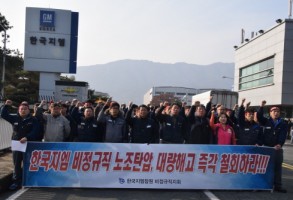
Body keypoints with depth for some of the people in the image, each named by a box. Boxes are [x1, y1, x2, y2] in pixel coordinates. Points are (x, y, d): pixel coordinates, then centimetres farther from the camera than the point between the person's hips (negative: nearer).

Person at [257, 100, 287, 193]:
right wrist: (261, 106, -24)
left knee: (277, 167, 5)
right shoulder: (266, 121, 5)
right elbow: (259, 117, -12)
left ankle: (277, 185, 10)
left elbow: (283, 135, -7)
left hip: (278, 148, 1)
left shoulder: (283, 124, 5)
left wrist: (279, 144, -23)